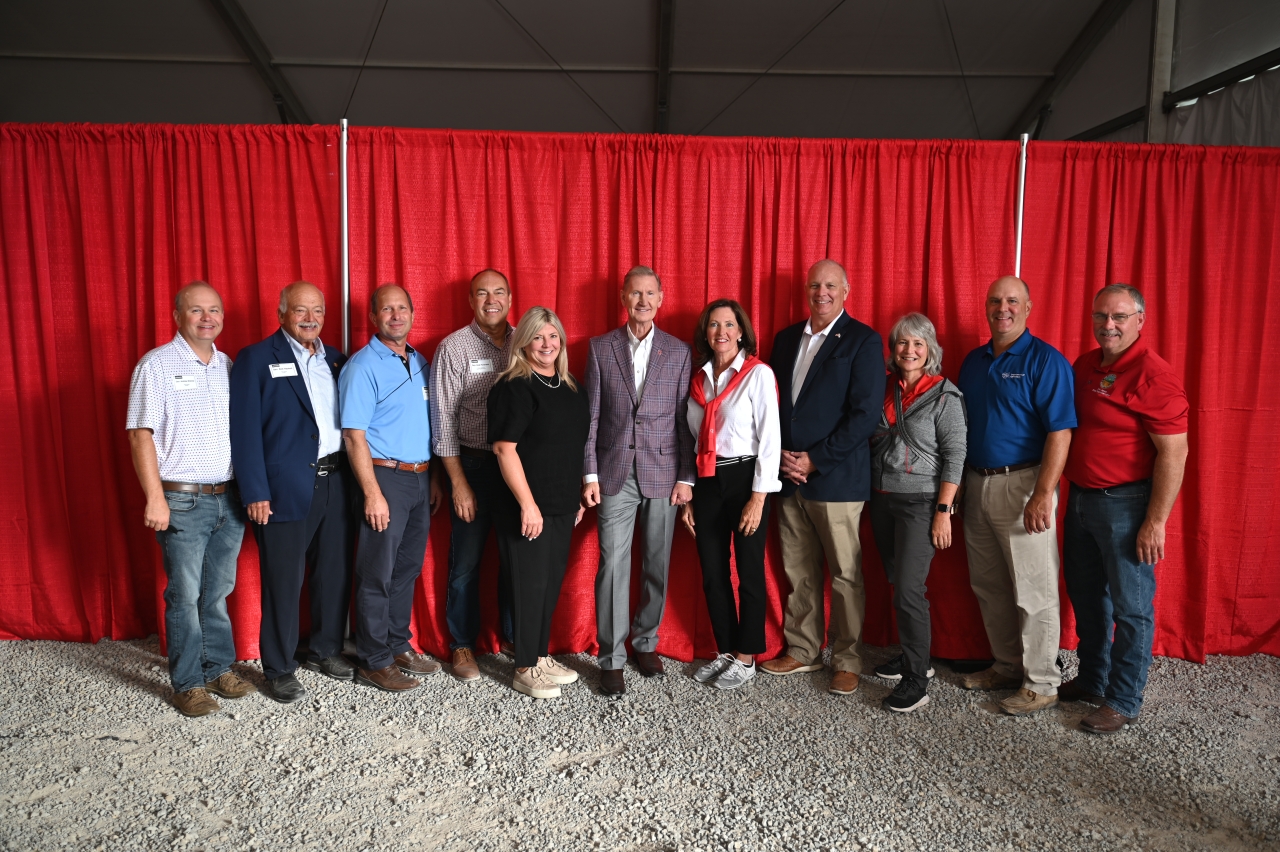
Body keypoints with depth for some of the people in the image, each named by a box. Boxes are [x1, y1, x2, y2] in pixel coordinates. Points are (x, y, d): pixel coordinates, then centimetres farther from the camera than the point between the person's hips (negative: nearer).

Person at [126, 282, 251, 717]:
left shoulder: (229, 367, 10)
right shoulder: (157, 365, -4)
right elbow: (140, 435, -8)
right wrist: (155, 498, -14)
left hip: (230, 499, 4)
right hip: (182, 501, -4)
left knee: (218, 591, 13)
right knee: (185, 596, 3)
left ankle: (219, 668, 26)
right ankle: (188, 684, 15)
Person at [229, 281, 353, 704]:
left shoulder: (335, 359, 14)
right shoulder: (256, 359, -2)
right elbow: (246, 429, -8)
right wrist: (255, 492, -14)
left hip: (336, 483, 5)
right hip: (285, 488, -5)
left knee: (335, 573, 13)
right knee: (284, 582, 3)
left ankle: (325, 650, 32)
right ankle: (279, 669, 18)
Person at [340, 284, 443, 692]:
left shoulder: (420, 363, 12)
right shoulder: (363, 366, -10)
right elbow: (354, 434, -14)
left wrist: (433, 479, 14)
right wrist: (373, 493, -19)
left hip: (420, 478, 7)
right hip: (386, 477, -7)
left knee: (408, 568, 15)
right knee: (377, 575, 0)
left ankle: (399, 646, 28)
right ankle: (374, 662, 12)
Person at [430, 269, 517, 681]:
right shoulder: (454, 347, -4)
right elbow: (444, 420, -6)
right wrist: (459, 484, -9)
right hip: (475, 464, -3)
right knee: (467, 561, 5)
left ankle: (514, 637, 28)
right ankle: (462, 645, 22)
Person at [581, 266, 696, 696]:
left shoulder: (679, 352, 4)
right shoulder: (600, 348, 3)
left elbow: (684, 419, 3)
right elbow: (591, 416, 1)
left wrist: (686, 478, -1)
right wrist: (589, 475, -4)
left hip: (663, 474, 1)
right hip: (615, 474, -1)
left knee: (657, 565, 9)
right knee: (613, 566, -1)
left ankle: (646, 641, 28)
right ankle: (611, 658, 10)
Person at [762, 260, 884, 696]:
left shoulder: (863, 340, -4)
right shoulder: (786, 338, 14)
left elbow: (866, 412, -11)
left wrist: (815, 459, -13)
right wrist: (782, 456, -2)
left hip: (836, 477, -5)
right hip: (789, 477, 5)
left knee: (845, 576, 3)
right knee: (799, 573, 13)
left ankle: (848, 661, 17)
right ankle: (803, 651, 27)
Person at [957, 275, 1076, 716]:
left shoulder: (1045, 360, -8)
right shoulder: (973, 361, 13)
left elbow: (1060, 432, -15)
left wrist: (1043, 495, -22)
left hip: (1022, 484, -7)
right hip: (977, 484, 7)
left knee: (1033, 591, 0)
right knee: (989, 587, 15)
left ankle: (1040, 683, 13)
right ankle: (1007, 667, 30)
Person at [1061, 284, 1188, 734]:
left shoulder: (1153, 375, -16)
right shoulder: (1084, 366, 8)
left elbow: (1174, 453, -18)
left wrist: (1155, 521, -20)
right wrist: (1072, 493, 12)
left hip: (1125, 504, -8)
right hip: (1081, 498, 8)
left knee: (1131, 608, 4)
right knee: (1086, 597, 19)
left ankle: (1123, 701, 18)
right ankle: (1091, 680, 35)